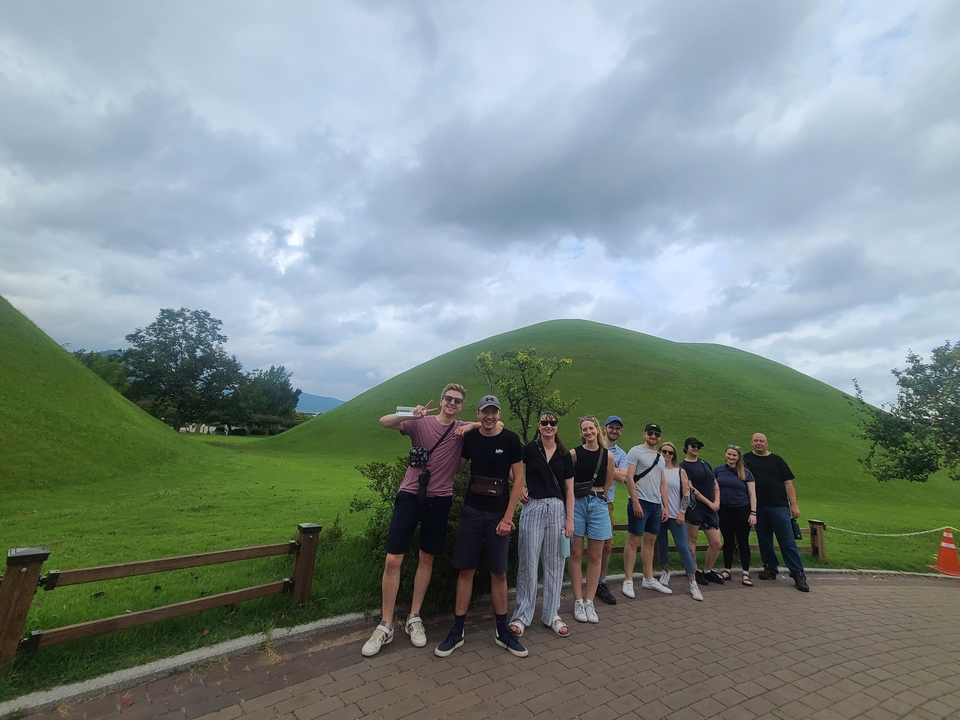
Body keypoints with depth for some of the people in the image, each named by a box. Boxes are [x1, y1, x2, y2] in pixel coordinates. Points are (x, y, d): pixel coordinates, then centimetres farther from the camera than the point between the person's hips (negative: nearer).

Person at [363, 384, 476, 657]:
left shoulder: (463, 429, -1)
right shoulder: (421, 423, -6)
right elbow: (384, 422, -18)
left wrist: (474, 425, -17)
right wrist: (412, 415, -36)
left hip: (439, 501, 2)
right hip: (409, 496, -1)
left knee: (426, 559, 14)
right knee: (392, 560, 1)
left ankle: (414, 619, 33)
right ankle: (385, 626, 19)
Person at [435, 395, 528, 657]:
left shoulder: (510, 439, -8)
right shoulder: (469, 438, 0)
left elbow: (518, 479, -6)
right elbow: (458, 466, 14)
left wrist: (508, 517, -9)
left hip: (499, 514, -2)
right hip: (472, 511, 2)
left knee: (499, 573, 8)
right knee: (466, 570, 8)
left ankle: (503, 632, 27)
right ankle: (457, 632, 23)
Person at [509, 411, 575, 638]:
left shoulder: (565, 455, 6)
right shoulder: (529, 449, -1)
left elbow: (569, 489, 6)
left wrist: (570, 519, 2)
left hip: (557, 509, 2)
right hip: (533, 508, -2)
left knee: (554, 563, 11)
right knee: (528, 563, 5)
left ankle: (552, 614, 26)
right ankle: (522, 615, 19)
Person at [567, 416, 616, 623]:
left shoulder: (608, 455, 1)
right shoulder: (574, 453, -5)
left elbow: (607, 485, 11)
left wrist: (596, 497, 11)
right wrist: (584, 496, 6)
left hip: (598, 505, 2)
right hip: (577, 504, -2)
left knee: (595, 556, 8)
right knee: (576, 554, 4)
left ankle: (589, 602, 20)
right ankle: (578, 601, 16)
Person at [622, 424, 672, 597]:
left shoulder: (660, 458, 17)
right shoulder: (636, 451, -5)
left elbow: (663, 484, 19)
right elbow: (629, 477, -12)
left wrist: (665, 506, 13)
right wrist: (635, 502, -17)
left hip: (656, 505, 7)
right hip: (640, 502, -7)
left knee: (650, 541, 13)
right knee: (633, 541, -2)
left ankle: (648, 579, 24)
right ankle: (628, 581, 4)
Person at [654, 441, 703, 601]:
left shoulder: (680, 471, 2)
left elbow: (686, 493, 1)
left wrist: (682, 512, -6)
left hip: (675, 515, -1)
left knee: (683, 547, -3)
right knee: (662, 545, 11)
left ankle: (693, 583, 2)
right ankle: (666, 572, 30)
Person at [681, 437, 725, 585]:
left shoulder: (705, 464, 16)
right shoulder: (684, 466, -5)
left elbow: (715, 484, 16)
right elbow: (690, 488, -11)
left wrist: (717, 502, 1)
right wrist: (709, 503, -9)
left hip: (710, 509, 6)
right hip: (694, 507, -6)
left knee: (716, 543, 6)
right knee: (692, 539, 1)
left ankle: (708, 571, 23)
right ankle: (694, 571, 14)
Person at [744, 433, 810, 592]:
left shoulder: (777, 460, 5)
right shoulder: (746, 459, 6)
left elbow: (788, 483, 3)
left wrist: (794, 505, -4)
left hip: (778, 506, -1)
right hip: (758, 507, 1)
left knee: (787, 540, -2)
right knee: (764, 539, 9)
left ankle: (798, 574, 4)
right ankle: (770, 568, 21)